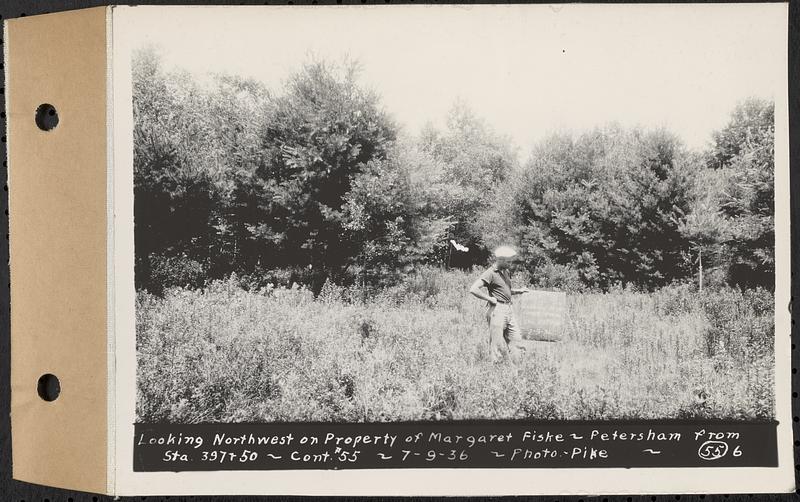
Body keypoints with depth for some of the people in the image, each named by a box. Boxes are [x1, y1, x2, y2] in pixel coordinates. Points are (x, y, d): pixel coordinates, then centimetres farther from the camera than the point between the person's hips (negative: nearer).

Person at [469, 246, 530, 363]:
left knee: (516, 340, 6)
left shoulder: (506, 272, 15)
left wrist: (518, 291, 13)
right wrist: (490, 299, -15)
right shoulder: (491, 273, -11)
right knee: (497, 344, -4)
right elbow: (473, 289, -20)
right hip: (497, 309, -8)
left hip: (508, 309, 8)